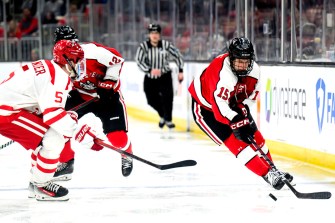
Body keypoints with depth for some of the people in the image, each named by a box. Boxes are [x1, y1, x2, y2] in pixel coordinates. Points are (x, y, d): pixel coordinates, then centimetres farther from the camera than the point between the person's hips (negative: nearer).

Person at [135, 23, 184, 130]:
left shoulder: (166, 45, -10)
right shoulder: (143, 46, -12)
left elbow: (177, 55, 2)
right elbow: (139, 61, -21)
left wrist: (180, 71, -2)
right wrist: (150, 70, -35)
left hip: (165, 76, -1)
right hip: (150, 78, 1)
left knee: (167, 96, -19)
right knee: (152, 100, -1)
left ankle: (168, 120, -1)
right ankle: (163, 115, 29)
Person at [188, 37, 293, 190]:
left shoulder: (254, 70, -13)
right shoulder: (223, 74, -39)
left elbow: (252, 93, 3)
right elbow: (220, 106, -43)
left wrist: (242, 108, -10)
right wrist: (237, 123, -47)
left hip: (233, 103, 8)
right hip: (205, 107, -8)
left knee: (254, 135, 6)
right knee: (234, 139, -17)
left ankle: (272, 170, 23)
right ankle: (267, 175, -18)